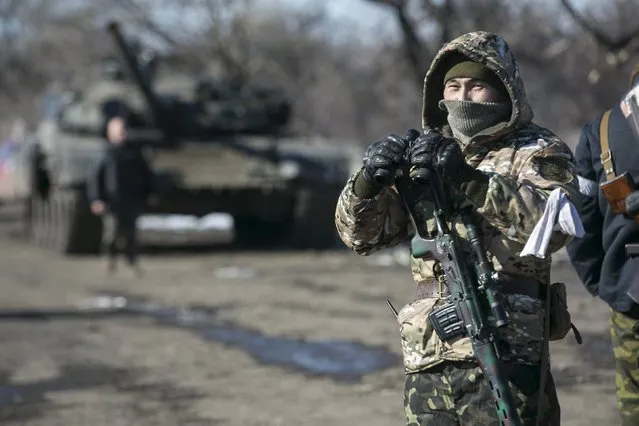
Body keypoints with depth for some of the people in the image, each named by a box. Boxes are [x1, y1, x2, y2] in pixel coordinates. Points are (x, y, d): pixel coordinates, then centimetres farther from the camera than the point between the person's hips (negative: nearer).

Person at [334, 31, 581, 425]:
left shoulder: (538, 152, 4)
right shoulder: (424, 153, 19)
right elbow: (360, 234, 14)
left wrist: (469, 179, -25)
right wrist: (370, 180, -7)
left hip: (505, 356, -5)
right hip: (427, 362, 5)